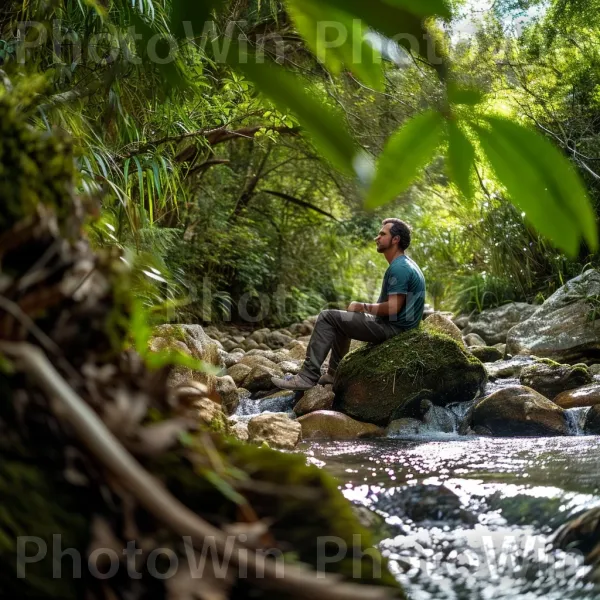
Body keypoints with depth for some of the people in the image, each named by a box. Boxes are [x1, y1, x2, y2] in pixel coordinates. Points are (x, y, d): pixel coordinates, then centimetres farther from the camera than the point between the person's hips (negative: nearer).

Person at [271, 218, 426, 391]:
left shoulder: (399, 268, -20)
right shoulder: (405, 264, 13)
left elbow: (392, 308, -26)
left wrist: (362, 307, -11)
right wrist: (365, 307, 10)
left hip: (392, 327, -11)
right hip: (397, 325, 11)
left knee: (327, 317, -11)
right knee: (341, 320, 27)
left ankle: (308, 376, -12)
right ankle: (334, 373, 28)